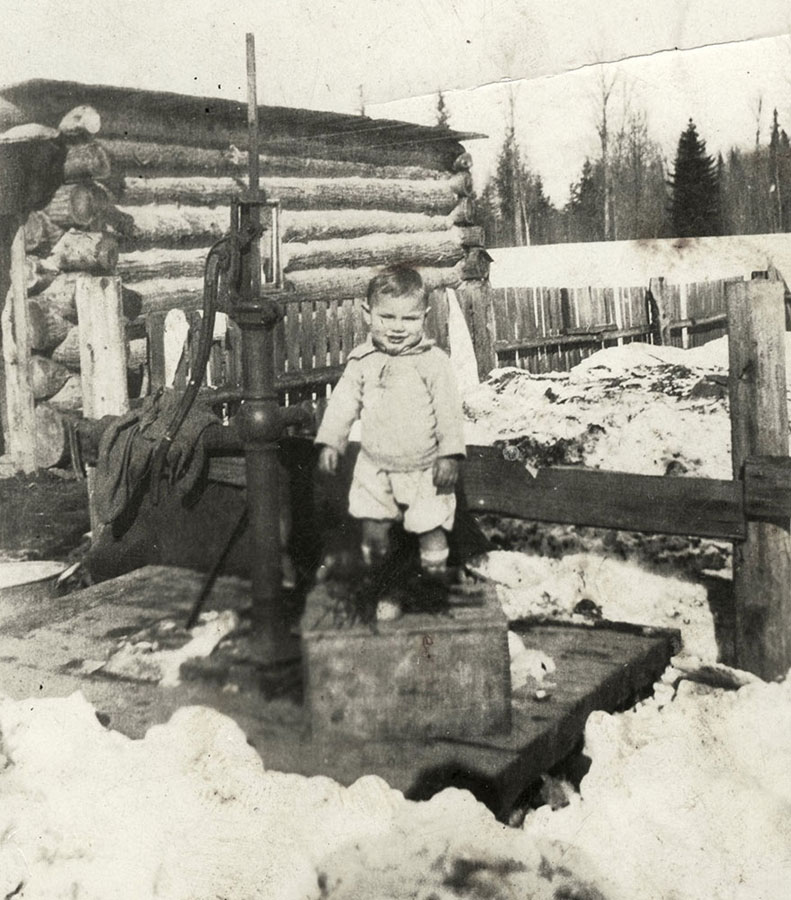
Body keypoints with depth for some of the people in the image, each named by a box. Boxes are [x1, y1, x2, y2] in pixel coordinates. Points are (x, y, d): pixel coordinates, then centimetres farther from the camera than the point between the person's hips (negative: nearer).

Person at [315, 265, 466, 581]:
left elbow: (449, 411, -10)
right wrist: (330, 441, 2)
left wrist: (450, 454, -15)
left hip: (424, 470, -3)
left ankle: (434, 576, 24)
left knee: (430, 527, 3)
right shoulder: (362, 360, -2)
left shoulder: (433, 362, -12)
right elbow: (343, 402, 6)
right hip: (375, 467, 4)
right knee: (372, 527, 13)